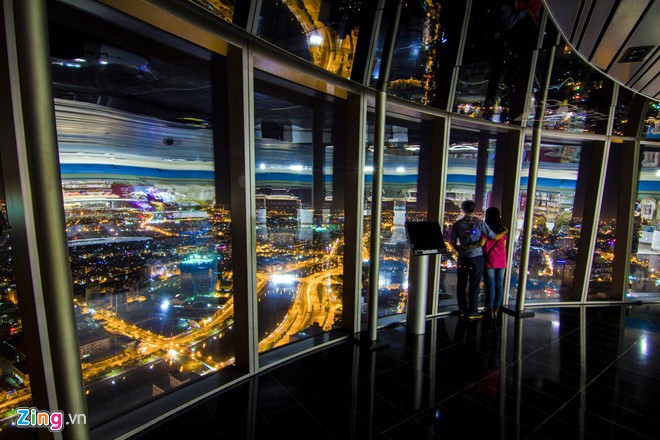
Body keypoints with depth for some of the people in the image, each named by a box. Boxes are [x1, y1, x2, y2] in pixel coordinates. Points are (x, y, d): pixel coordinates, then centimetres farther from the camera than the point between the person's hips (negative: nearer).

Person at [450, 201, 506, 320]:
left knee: (461, 284, 12)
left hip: (462, 257, 2)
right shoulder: (480, 223, -6)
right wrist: (504, 232, 16)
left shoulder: (458, 223, 0)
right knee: (474, 285, 6)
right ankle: (472, 311, 11)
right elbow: (494, 237, -1)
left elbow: (453, 241, 3)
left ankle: (462, 310, 19)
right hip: (476, 257, -2)